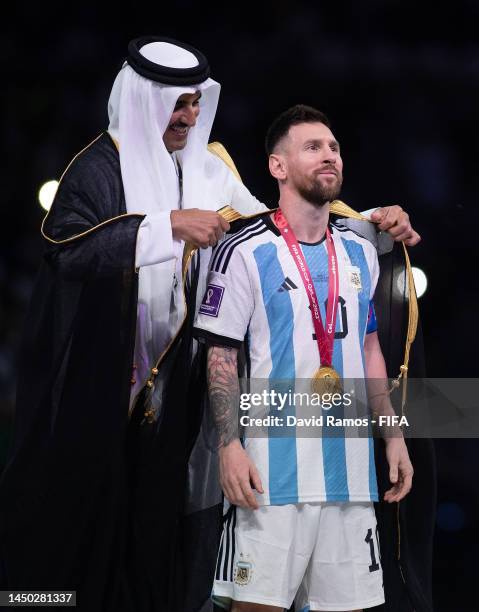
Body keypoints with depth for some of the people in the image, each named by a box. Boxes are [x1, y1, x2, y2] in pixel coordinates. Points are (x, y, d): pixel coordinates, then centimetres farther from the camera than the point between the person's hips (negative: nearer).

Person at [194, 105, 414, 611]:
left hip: (350, 463, 6)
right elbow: (221, 357, -5)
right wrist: (231, 446, -14)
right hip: (273, 468, -5)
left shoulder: (360, 253, 15)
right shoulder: (246, 252, -3)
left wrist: (394, 436, 15)